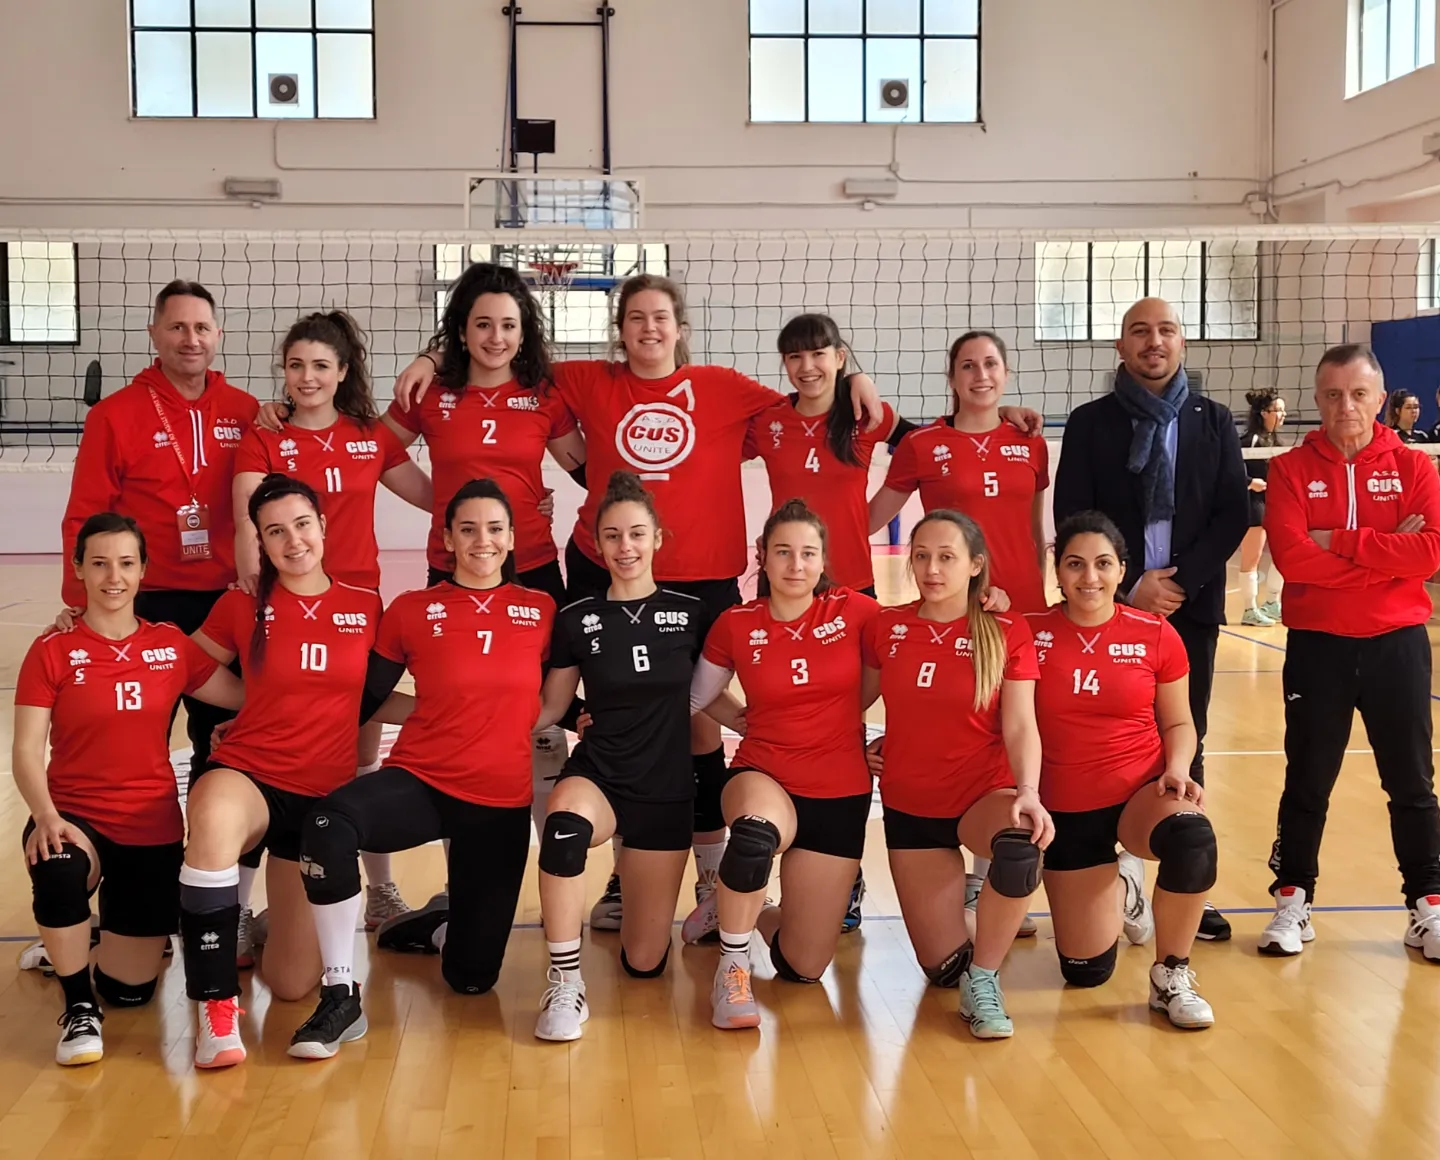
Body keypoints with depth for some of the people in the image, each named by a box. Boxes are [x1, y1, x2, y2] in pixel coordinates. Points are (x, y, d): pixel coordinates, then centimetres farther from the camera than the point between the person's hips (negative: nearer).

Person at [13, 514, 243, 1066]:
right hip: (76, 816, -2)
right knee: (58, 875, -39)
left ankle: (119, 926, 41)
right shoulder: (52, 652, -5)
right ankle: (79, 1008, -13)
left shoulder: (172, 645, 2)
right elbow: (27, 751, -11)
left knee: (132, 989, 4)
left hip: (152, 825, 2)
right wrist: (46, 818, -27)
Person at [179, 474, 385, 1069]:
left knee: (293, 983, -2)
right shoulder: (242, 605, 0)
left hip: (327, 796, 1)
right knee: (214, 817, -42)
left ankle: (322, 907, 35)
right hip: (249, 775, -1)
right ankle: (216, 1005, -29)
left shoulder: (366, 608, 2)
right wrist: (262, 706, 0)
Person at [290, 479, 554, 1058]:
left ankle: (437, 924, 43)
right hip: (420, 781, -1)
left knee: (473, 974, 5)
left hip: (501, 802, 2)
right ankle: (341, 999, -25)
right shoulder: (411, 611, 0)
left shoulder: (541, 612, 3)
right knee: (330, 820, -37)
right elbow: (365, 699, 3)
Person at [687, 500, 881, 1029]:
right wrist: (755, 724, 1)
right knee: (757, 833, -41)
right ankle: (732, 967, -16)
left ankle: (739, 910, 35)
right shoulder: (735, 625, -3)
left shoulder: (854, 612, -6)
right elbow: (701, 698, 13)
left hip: (839, 797, 1)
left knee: (802, 967, 2)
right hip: (763, 779, -1)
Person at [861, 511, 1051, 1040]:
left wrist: (1028, 792, -31)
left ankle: (983, 982, -15)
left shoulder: (1007, 633, -8)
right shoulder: (885, 628, -2)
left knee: (1021, 851, -40)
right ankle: (957, 892, 37)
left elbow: (1020, 725, -15)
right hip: (910, 804, 2)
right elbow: (860, 699, 14)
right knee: (943, 968, 1)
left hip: (984, 794, -2)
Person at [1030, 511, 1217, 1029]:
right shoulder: (1030, 633, -7)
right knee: (1086, 971, 5)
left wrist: (1176, 770, -13)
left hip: (1142, 792, -1)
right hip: (1066, 809, 1)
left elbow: (1177, 722, 6)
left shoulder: (1156, 635, -5)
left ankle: (1171, 977, -14)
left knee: (1193, 839, -38)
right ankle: (1111, 881, 40)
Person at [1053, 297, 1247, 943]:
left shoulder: (1213, 422, 9)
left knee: (1184, 745, 5)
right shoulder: (1091, 422, 3)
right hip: (1112, 608, -2)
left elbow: (1234, 515, 2)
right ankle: (1118, 873, 4)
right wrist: (1130, 586, -11)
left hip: (1190, 607, 2)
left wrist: (1181, 579, -11)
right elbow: (1072, 519, -2)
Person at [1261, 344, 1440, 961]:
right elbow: (1292, 557, -16)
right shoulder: (1291, 470, -2)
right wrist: (1388, 553, -16)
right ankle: (1293, 901, 21)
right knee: (1307, 783, 9)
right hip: (1317, 647, -1)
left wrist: (1339, 541, -17)